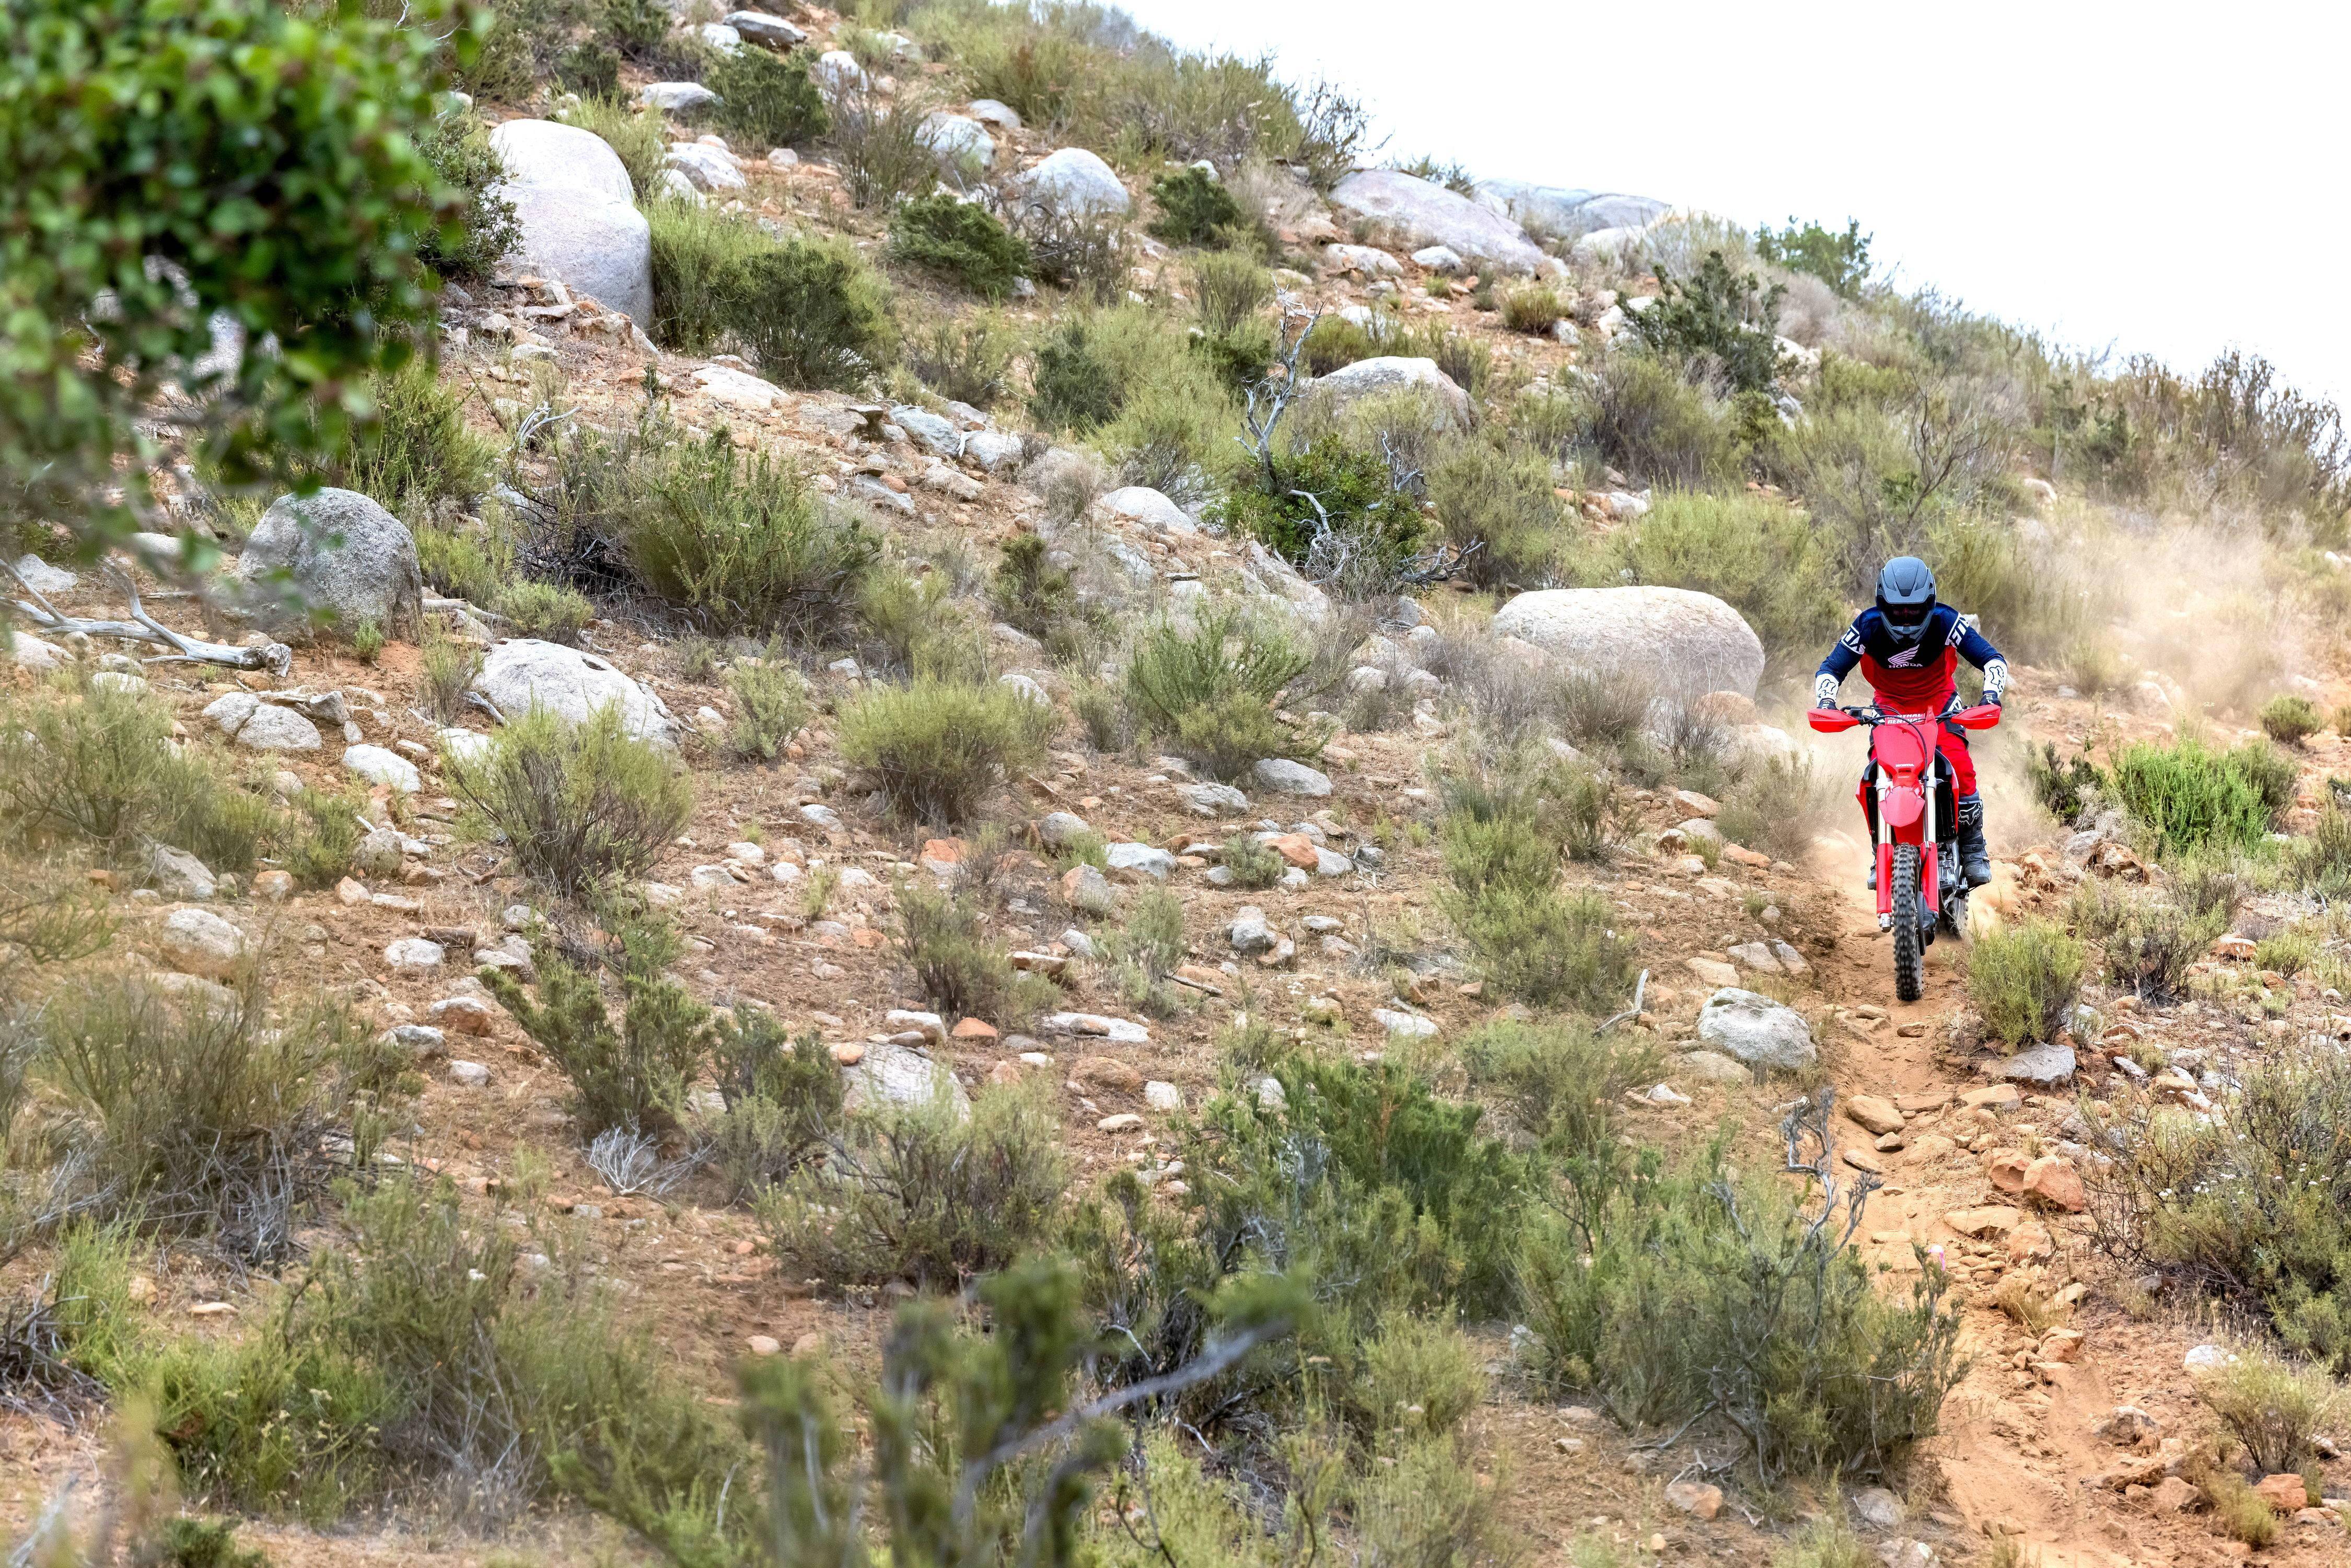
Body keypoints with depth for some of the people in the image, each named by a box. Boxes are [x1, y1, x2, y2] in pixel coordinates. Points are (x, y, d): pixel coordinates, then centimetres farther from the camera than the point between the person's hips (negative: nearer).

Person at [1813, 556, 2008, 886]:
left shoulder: (1944, 621, -23)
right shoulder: (1868, 626, -21)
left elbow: (1992, 659, -22)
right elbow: (1832, 667, -17)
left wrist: (1991, 694, -40)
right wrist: (1825, 701, -36)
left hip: (1940, 701, -1)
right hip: (1889, 704, 1)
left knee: (1960, 768, -24)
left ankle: (1973, 850, -7)